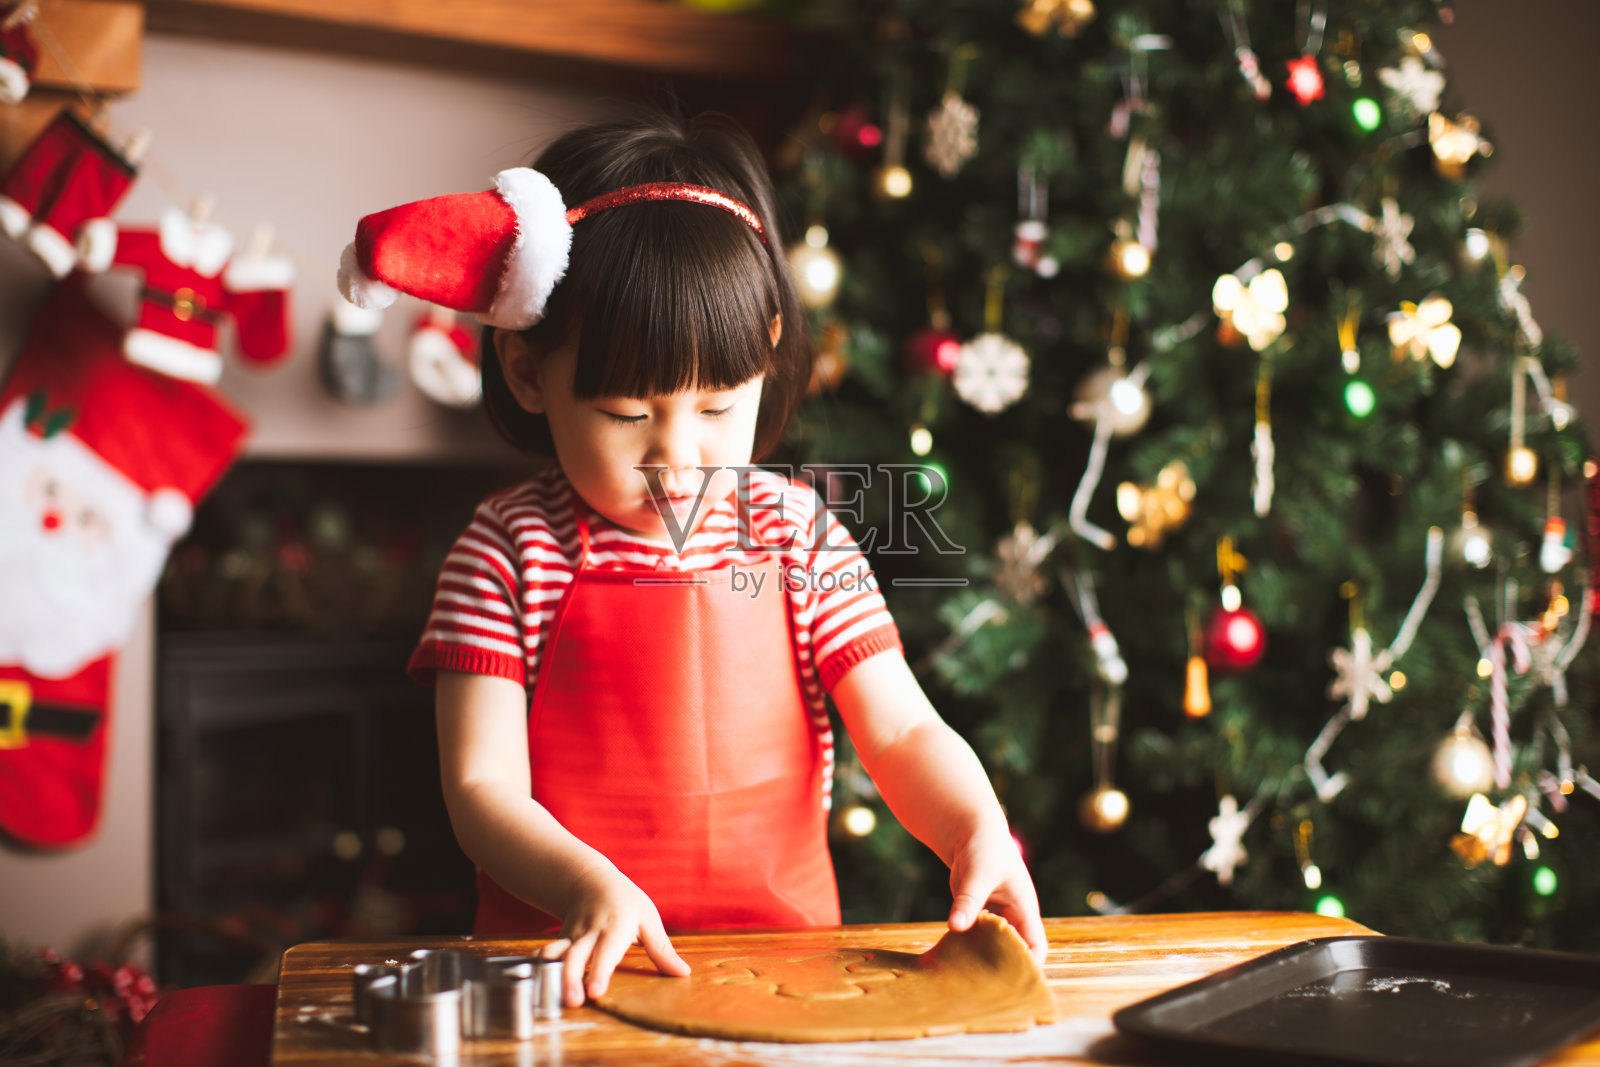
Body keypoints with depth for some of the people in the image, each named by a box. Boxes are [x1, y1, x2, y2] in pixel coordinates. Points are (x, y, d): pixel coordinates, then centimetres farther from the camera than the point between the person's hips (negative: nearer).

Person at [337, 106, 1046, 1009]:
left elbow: (905, 733, 0)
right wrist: (587, 887, -26)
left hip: (782, 957, 0)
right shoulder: (512, 552, -4)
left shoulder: (798, 536, 1)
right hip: (576, 963, 1)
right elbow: (482, 784, -7)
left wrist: (978, 831, -20)